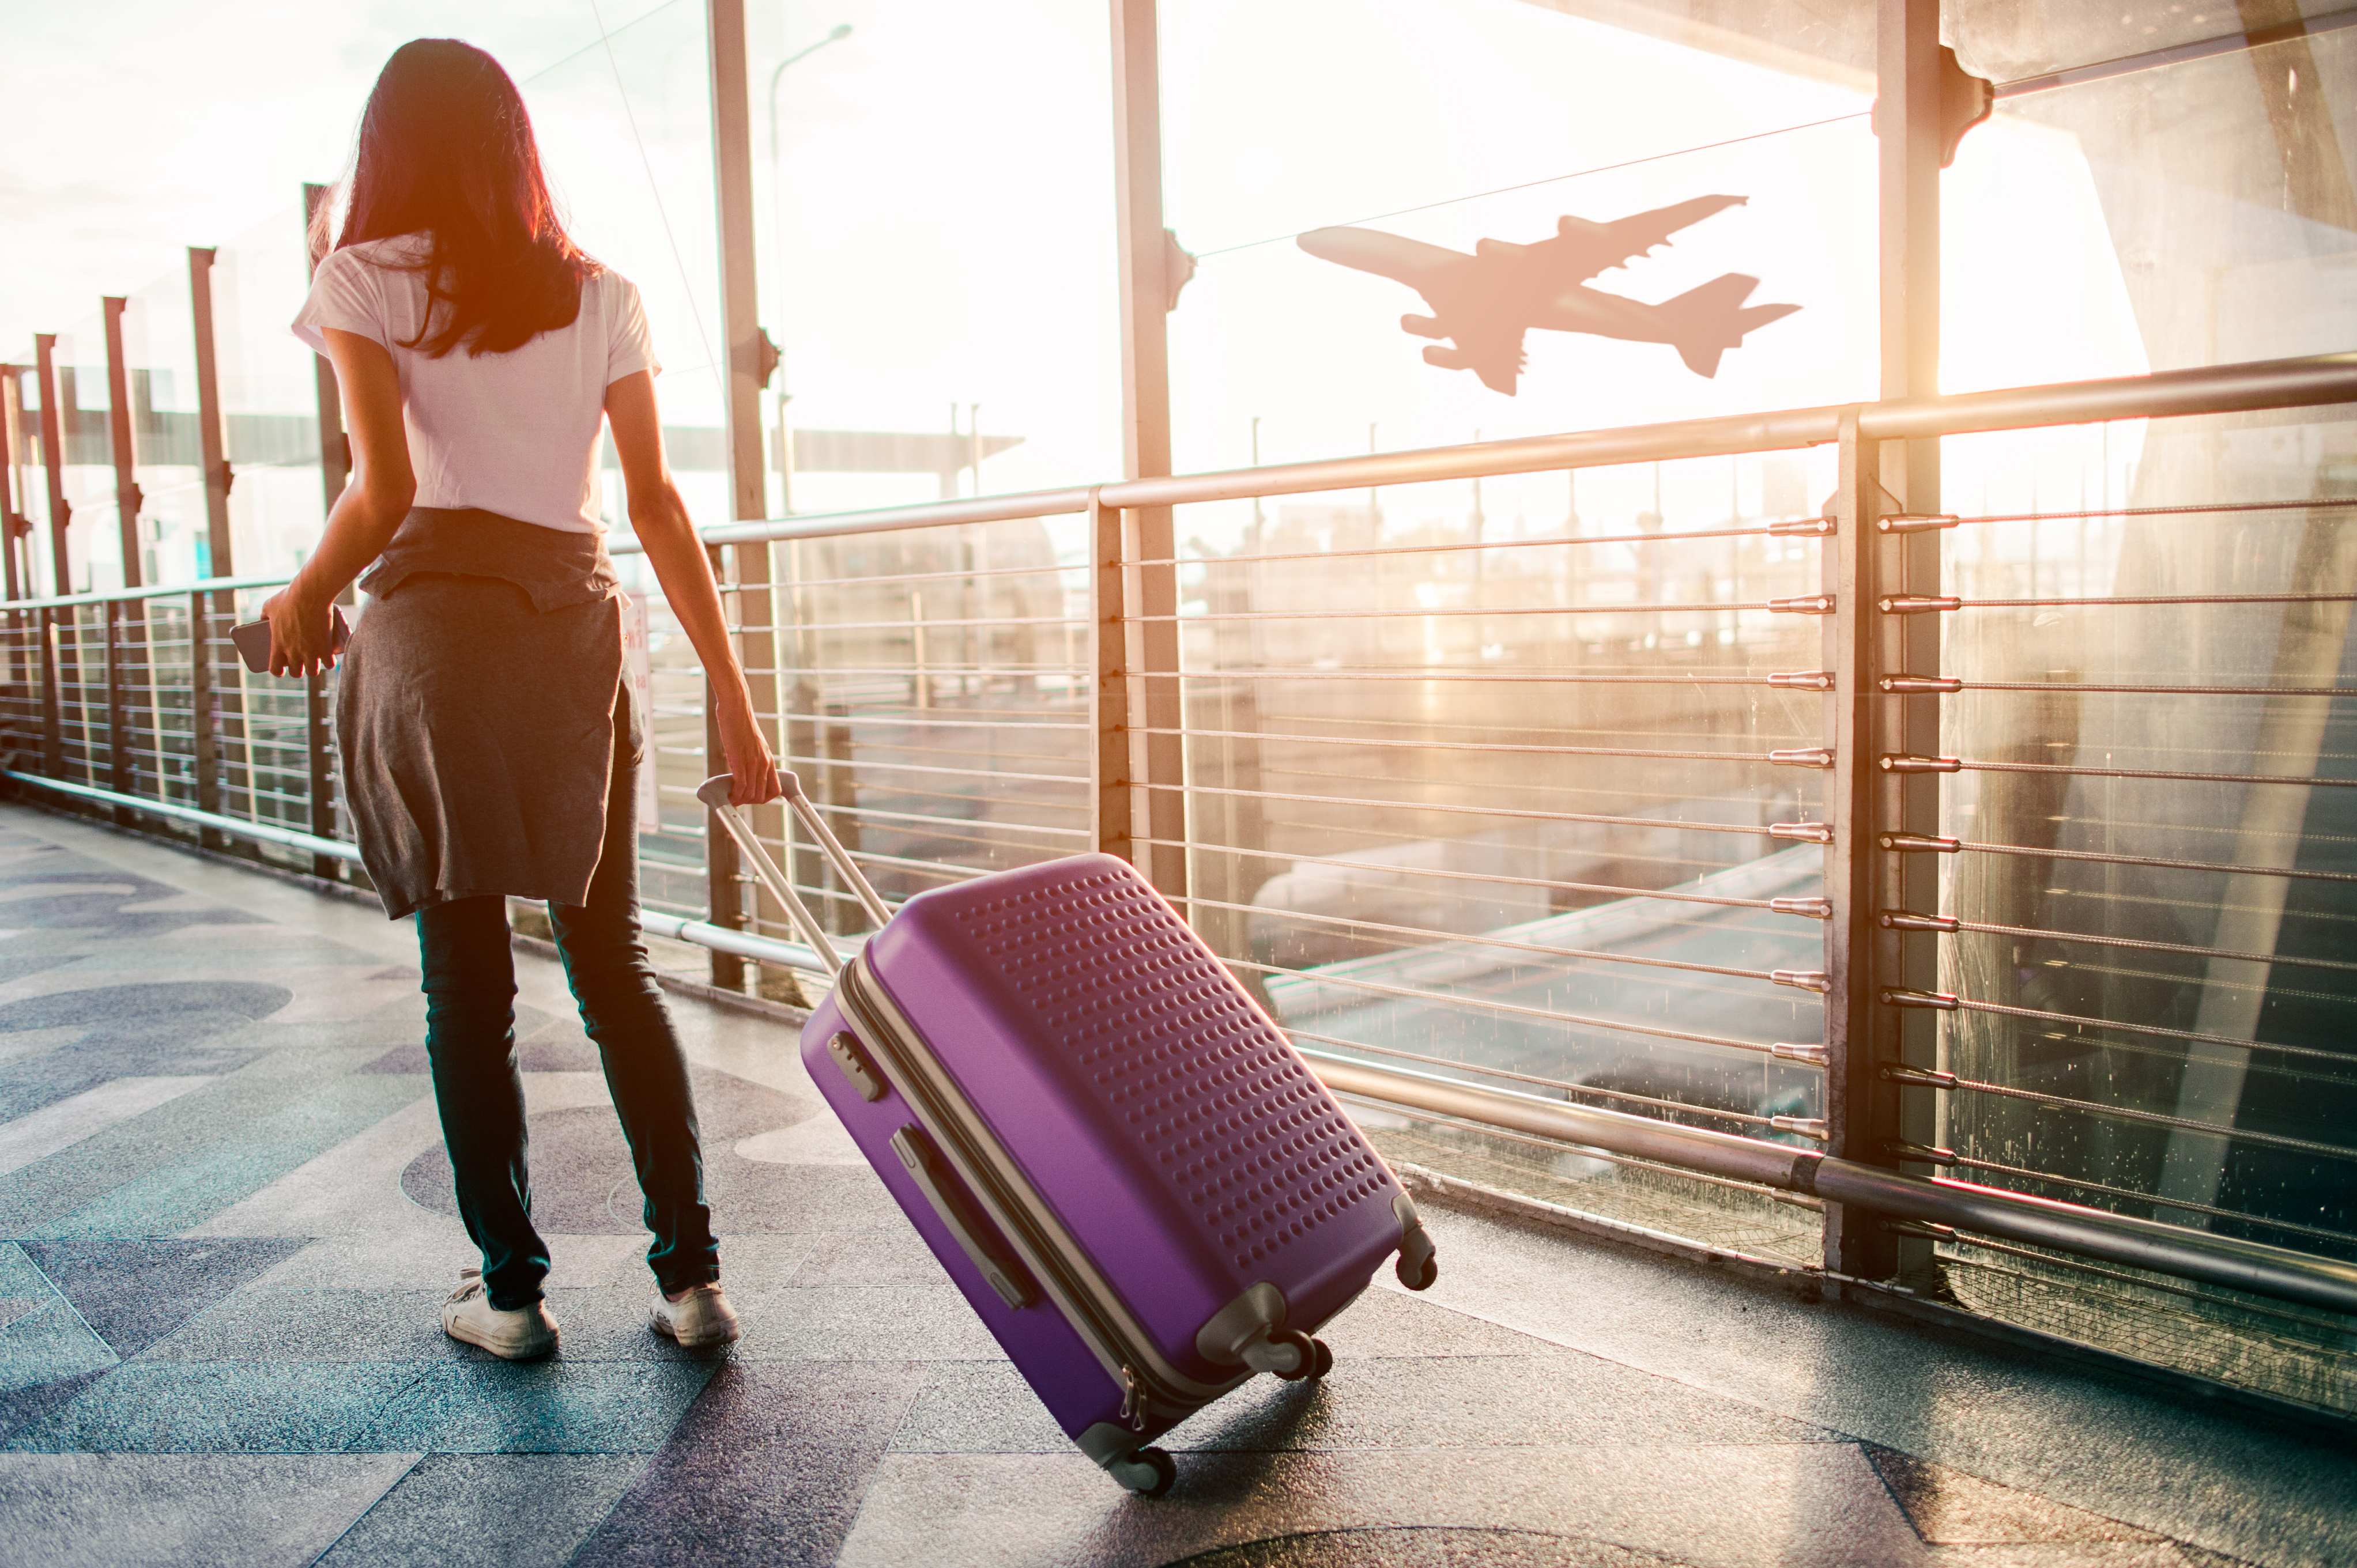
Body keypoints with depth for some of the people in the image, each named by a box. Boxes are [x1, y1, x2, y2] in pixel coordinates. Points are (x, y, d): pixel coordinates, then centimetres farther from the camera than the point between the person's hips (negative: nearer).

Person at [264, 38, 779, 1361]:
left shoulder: (364, 280, 3)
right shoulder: (599, 296, 11)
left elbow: (386, 486, -9)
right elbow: (659, 505, 5)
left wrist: (306, 600, 9)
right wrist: (733, 696, 5)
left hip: (437, 626, -2)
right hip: (581, 630, 3)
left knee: (467, 980, 6)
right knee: (616, 963, 9)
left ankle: (511, 1291, 13)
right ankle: (692, 1275, 8)